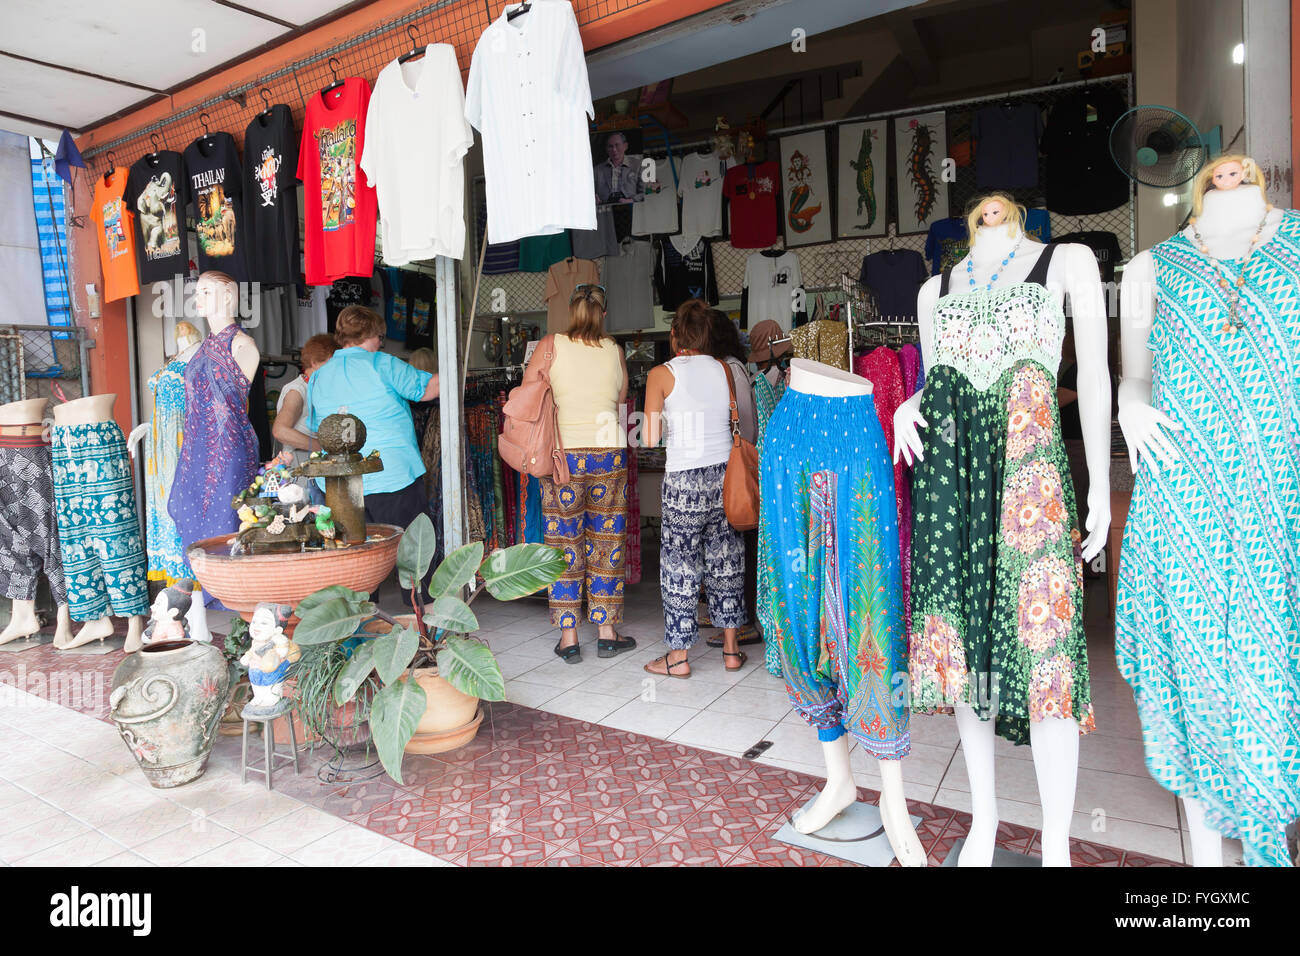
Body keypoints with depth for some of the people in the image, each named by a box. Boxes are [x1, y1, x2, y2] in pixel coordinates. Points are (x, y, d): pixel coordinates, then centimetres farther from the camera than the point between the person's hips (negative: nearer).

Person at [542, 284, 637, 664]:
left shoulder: (549, 347, -3)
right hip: (609, 455, 1)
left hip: (563, 456, -1)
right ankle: (607, 632, 18)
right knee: (606, 543, 10)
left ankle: (568, 638, 10)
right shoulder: (615, 351, 2)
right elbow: (620, 401, 10)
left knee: (565, 546, 5)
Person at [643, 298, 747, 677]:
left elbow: (651, 438, -10)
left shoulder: (661, 374, -6)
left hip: (684, 480, -4)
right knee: (725, 560, 13)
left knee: (680, 563, 5)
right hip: (725, 473, 4)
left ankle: (678, 657, 13)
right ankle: (731, 650, 22)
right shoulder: (723, 369, 6)